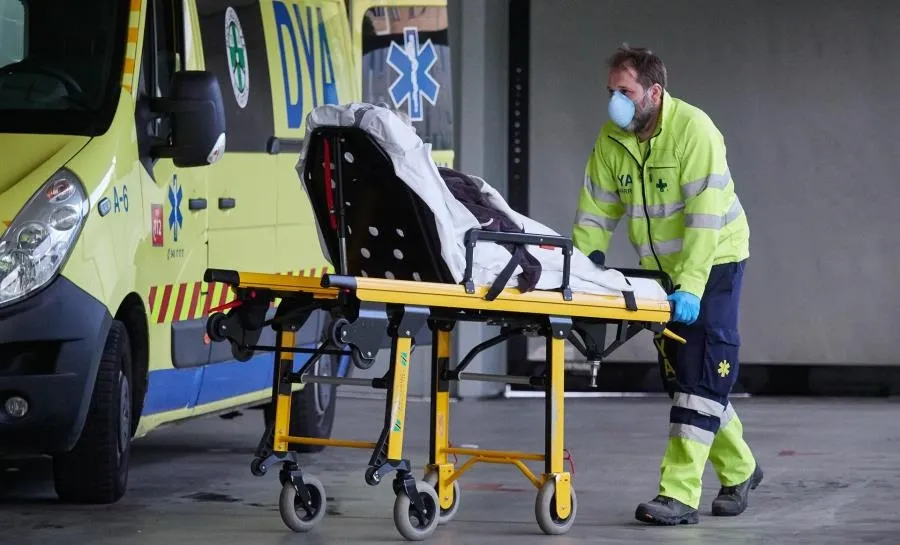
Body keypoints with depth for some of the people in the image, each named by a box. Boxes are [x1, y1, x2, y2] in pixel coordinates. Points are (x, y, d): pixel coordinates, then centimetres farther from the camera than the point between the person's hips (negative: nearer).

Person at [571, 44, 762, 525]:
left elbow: (704, 218, -29)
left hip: (714, 260, -7)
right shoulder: (612, 139, -5)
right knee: (679, 374, 11)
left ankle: (679, 494, -18)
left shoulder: (693, 130, -23)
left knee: (703, 372, -13)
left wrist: (690, 287, -36)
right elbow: (596, 212, -2)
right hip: (660, 268, 7)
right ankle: (738, 471, 28)